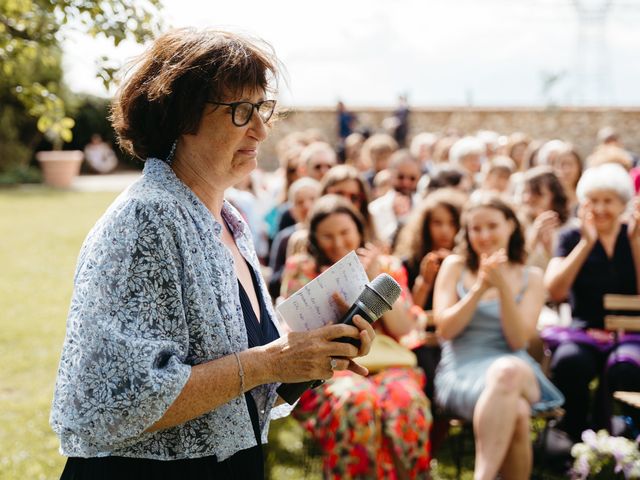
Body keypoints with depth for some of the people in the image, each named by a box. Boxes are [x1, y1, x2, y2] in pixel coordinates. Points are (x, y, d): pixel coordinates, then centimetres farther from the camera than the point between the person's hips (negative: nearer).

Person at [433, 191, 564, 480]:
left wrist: (503, 286, -10)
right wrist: (480, 287, -9)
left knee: (508, 370, -41)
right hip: (461, 371, -1)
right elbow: (444, 329, 1)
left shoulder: (531, 278, 13)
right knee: (515, 412, -38)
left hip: (514, 368, 1)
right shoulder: (454, 267, 12)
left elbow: (518, 340, 1)